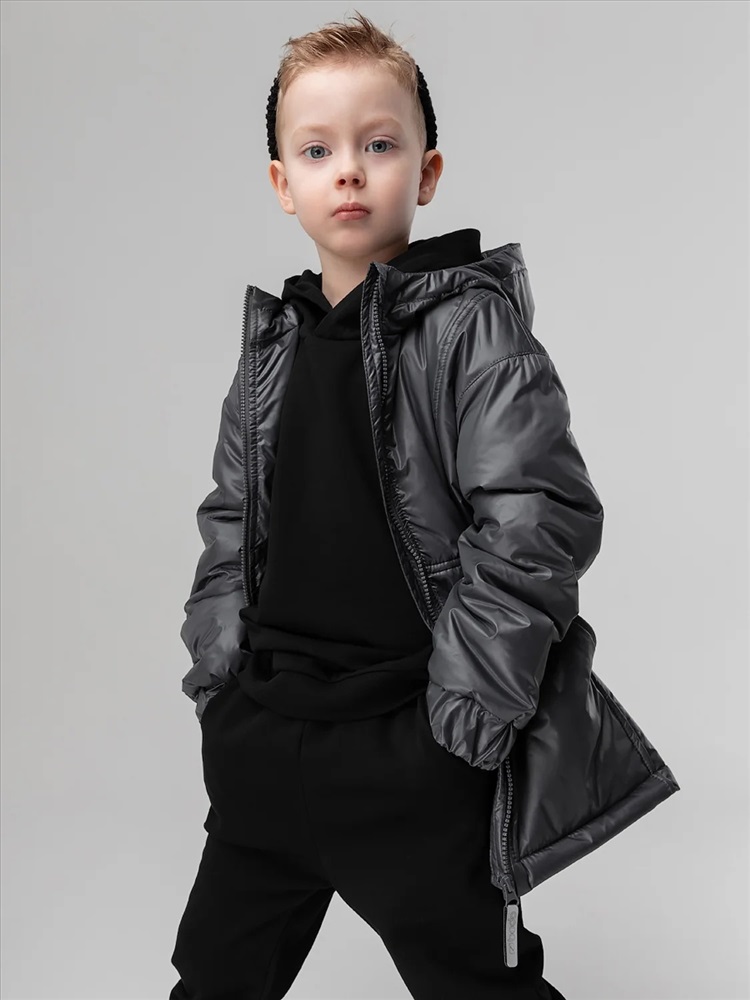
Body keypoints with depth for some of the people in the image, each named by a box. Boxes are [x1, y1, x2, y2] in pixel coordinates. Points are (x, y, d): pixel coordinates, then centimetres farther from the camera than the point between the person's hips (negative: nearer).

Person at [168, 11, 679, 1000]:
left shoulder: (468, 326, -12)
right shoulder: (275, 342, 7)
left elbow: (543, 519, -19)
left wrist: (460, 712, -18)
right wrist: (219, 666, 5)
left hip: (411, 745, -6)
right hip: (264, 731, 6)